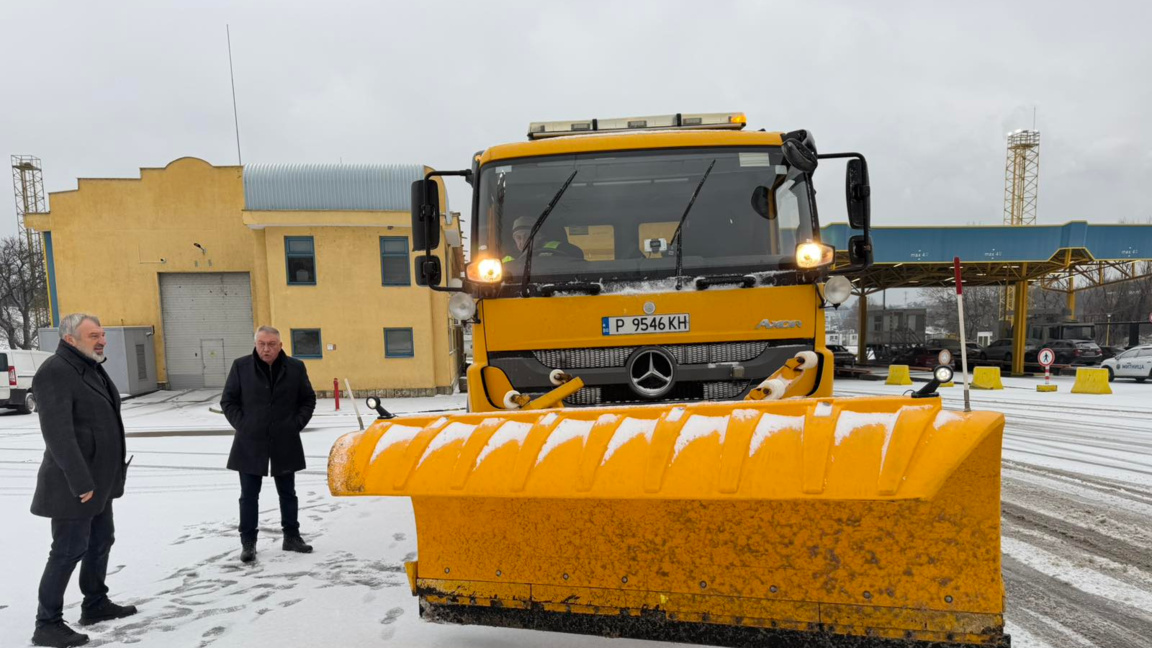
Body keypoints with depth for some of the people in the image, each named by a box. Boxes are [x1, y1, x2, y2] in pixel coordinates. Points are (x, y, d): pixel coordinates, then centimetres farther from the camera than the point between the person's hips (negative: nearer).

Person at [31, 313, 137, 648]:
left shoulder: (91, 368, 12)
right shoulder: (56, 372, -19)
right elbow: (57, 432, -25)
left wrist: (104, 474, 20)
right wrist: (80, 480, -26)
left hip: (99, 478, 10)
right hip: (74, 484, -10)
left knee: (101, 541, 18)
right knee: (69, 550, -2)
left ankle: (95, 604, 32)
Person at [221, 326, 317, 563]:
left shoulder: (295, 368, -1)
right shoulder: (241, 366, -3)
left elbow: (308, 400, 8)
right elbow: (228, 401, 4)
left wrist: (297, 424, -2)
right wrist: (241, 425, -5)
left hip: (285, 443, 1)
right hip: (250, 443, -1)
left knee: (288, 493, 12)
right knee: (249, 496, 6)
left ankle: (291, 536, 25)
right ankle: (248, 542, 18)